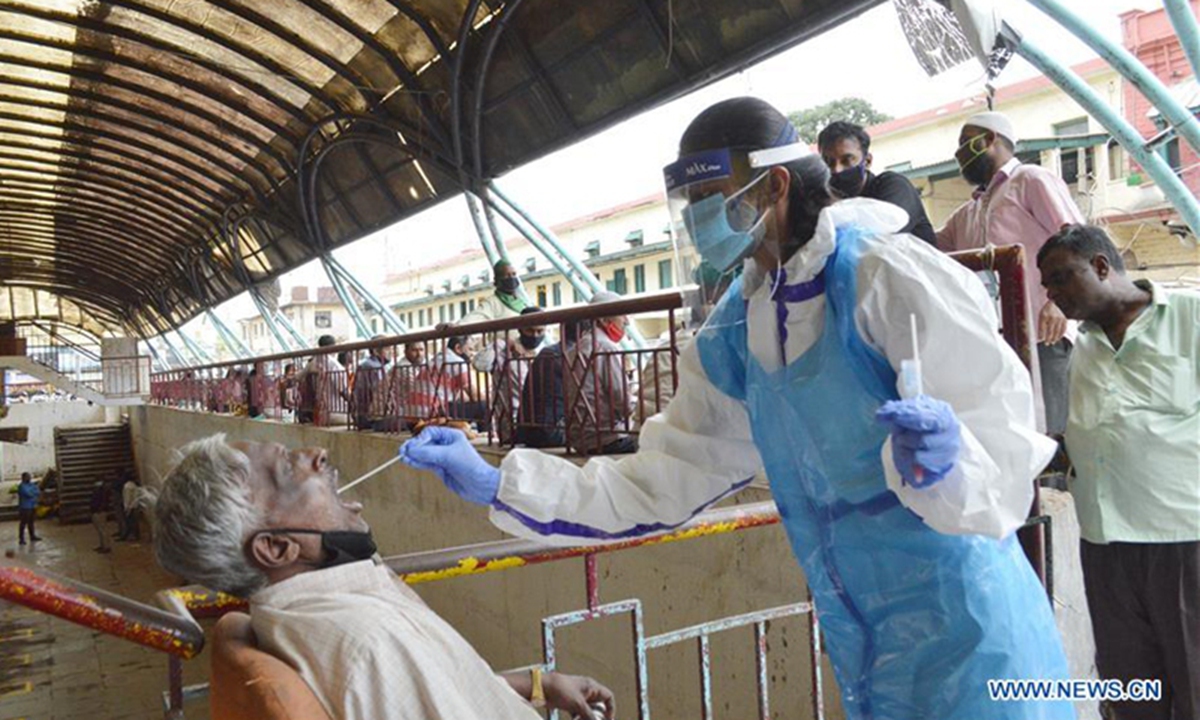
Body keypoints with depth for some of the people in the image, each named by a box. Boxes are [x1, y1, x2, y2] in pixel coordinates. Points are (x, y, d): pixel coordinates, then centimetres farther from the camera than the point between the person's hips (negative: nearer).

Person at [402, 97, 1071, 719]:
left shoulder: (889, 275, -18)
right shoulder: (736, 332, 1)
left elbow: (1007, 466, -19)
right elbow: (660, 485, 2)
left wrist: (945, 463, -43)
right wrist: (497, 483, -4)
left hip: (967, 641, -6)